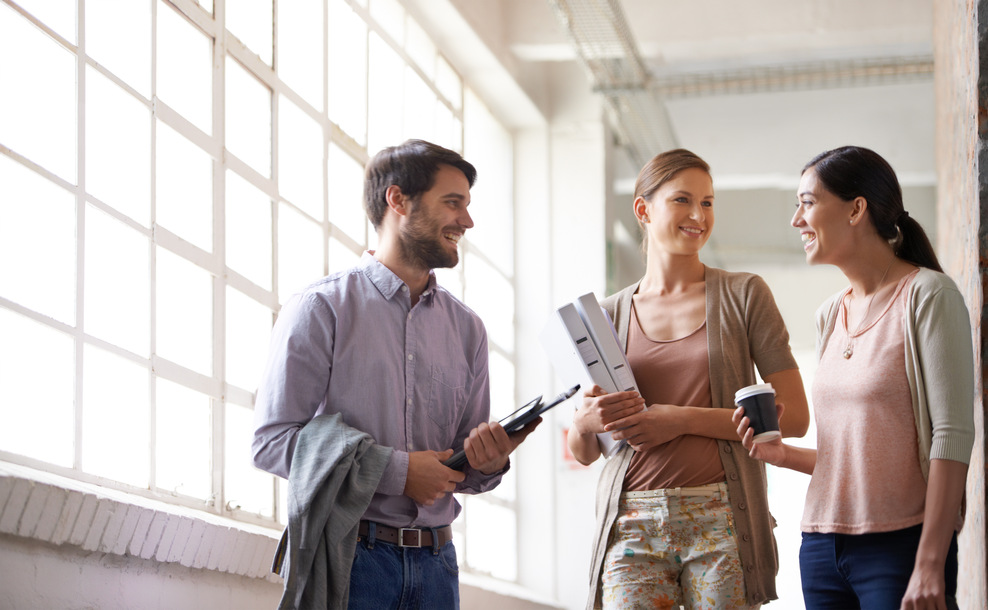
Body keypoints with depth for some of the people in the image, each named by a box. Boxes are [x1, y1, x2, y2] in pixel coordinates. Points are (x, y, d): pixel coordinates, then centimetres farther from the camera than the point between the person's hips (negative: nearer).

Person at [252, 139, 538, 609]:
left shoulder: (466, 328, 14)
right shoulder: (321, 310, -3)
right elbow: (271, 441, -11)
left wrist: (488, 462, -8)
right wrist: (396, 470, -16)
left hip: (434, 565, 5)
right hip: (345, 558, -5)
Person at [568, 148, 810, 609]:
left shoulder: (743, 295, 6)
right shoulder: (610, 315, 12)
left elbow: (794, 417, -2)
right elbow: (583, 453, 16)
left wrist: (683, 420, -10)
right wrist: (584, 423, -8)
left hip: (722, 519, -1)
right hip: (634, 524, 1)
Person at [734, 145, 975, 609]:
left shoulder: (926, 296, -5)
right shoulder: (829, 316, 14)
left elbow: (953, 436, -12)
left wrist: (931, 564, -18)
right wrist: (784, 454, 0)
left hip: (901, 545, -6)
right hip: (822, 548, 6)